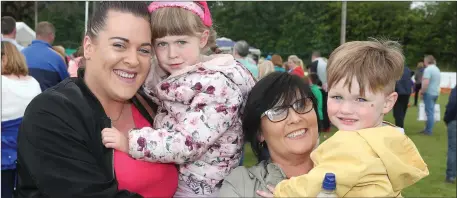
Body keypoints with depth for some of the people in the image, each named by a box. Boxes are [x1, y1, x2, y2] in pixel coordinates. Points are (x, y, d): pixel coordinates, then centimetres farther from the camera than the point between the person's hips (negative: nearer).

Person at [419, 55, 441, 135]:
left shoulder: (428, 69, -16)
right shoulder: (437, 69, 14)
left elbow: (426, 83, -25)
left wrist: (421, 91, -11)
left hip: (429, 93, -9)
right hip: (436, 92, 9)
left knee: (429, 112, -5)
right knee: (431, 111, 15)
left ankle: (429, 130, -2)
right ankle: (428, 128, 21)